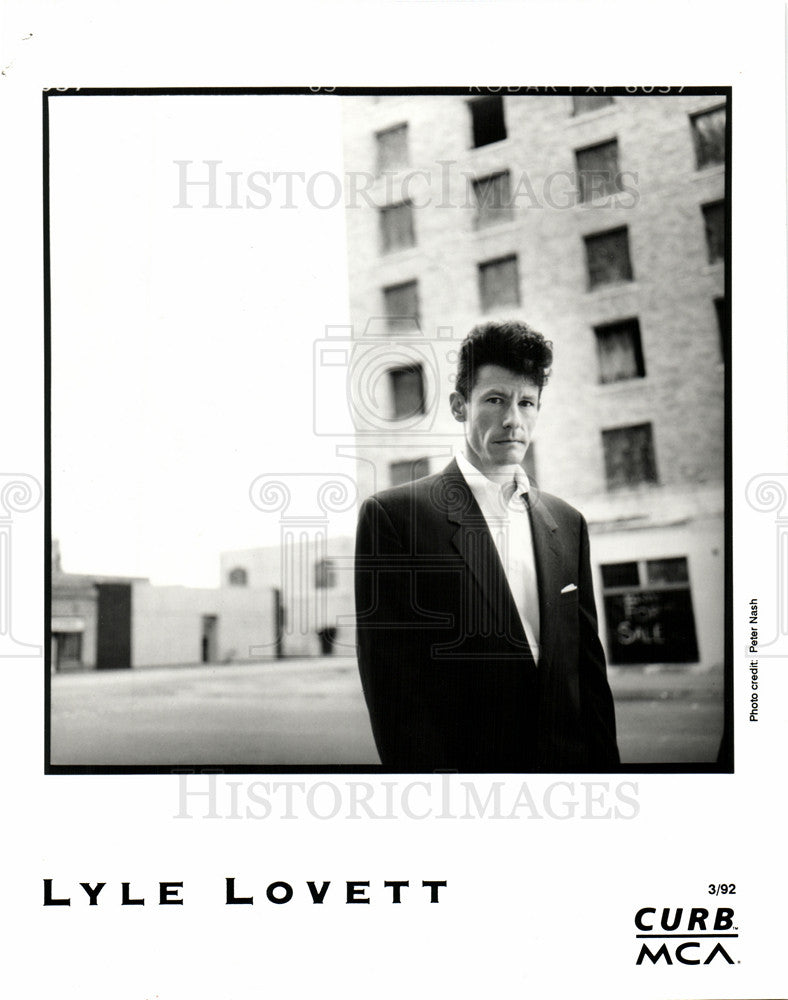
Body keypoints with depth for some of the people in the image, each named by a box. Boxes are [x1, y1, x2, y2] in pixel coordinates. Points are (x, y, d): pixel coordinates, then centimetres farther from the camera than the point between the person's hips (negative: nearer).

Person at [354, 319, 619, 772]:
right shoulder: (392, 515, -8)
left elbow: (589, 667, 9)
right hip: (466, 760, -4)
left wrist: (604, 763, 2)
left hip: (567, 759, 5)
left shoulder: (567, 523, 9)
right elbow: (392, 683, -12)